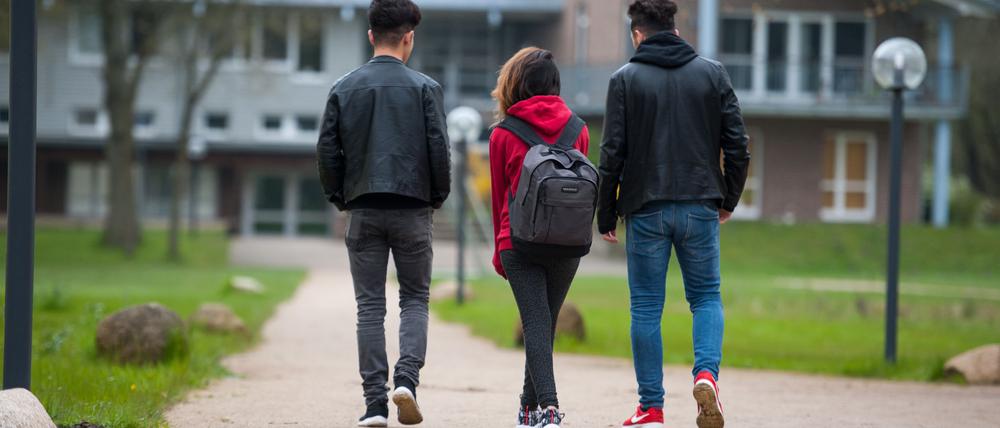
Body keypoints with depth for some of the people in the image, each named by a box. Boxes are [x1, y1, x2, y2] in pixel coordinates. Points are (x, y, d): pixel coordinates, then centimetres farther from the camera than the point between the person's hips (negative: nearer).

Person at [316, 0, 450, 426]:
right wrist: (438, 195, 7)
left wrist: (339, 197, 14)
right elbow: (438, 149, -8)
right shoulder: (424, 87, -3)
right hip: (412, 208, -1)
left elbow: (327, 151, 1)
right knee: (415, 299, 11)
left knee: (370, 306, 5)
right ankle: (406, 378, -11)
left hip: (364, 211, 2)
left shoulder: (344, 88, 3)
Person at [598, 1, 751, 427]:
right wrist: (728, 199, 14)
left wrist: (606, 216, 3)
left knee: (646, 308, 6)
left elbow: (613, 153, -5)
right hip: (700, 207, 2)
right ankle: (706, 373, -12)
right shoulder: (712, 73, 4)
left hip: (646, 211, -1)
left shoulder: (625, 80, -1)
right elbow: (737, 143, 1)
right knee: (706, 297, 14)